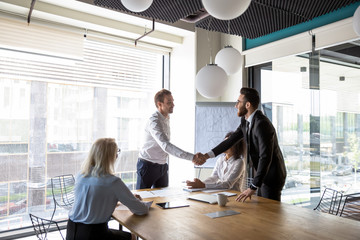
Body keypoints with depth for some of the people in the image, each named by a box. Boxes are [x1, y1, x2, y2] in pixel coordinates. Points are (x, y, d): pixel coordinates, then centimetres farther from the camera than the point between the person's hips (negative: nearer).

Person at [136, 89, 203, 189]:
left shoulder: (167, 118, 5)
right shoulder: (154, 121, -25)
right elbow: (166, 145, -37)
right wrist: (192, 157, -43)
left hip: (162, 166, 8)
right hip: (148, 165, -8)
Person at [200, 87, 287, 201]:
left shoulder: (262, 124, -27)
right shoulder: (245, 121, 2)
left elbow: (265, 157, -31)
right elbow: (231, 140, 5)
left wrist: (253, 187, -33)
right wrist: (207, 155, -4)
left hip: (272, 177, -9)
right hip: (264, 175, 9)